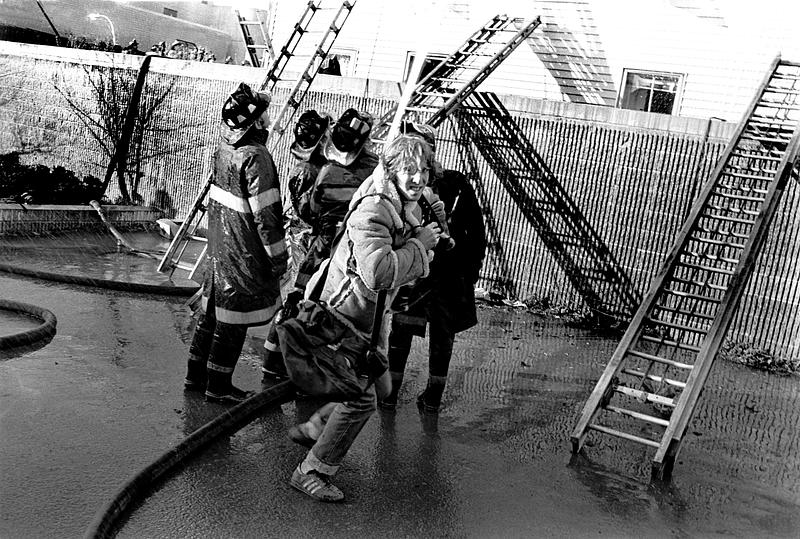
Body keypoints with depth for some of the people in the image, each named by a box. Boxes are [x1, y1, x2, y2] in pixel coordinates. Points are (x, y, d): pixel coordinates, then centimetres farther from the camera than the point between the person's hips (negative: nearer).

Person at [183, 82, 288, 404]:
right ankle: (218, 387, 15)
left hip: (219, 243, 8)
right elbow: (265, 214, -21)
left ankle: (197, 374, 30)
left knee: (214, 308, 18)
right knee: (234, 318, 3)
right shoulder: (255, 157, -22)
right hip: (244, 252, -8)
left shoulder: (224, 147, 4)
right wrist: (278, 256, -13)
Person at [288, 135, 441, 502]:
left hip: (372, 314, 10)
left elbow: (409, 267, 16)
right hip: (343, 313, -10)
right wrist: (421, 244, -28)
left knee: (379, 388, 20)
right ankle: (311, 471, 6)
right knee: (361, 399, -9)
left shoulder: (408, 206, 7)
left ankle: (314, 430, 39)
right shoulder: (372, 210, -25)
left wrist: (433, 239, -2)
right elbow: (378, 271, -40)